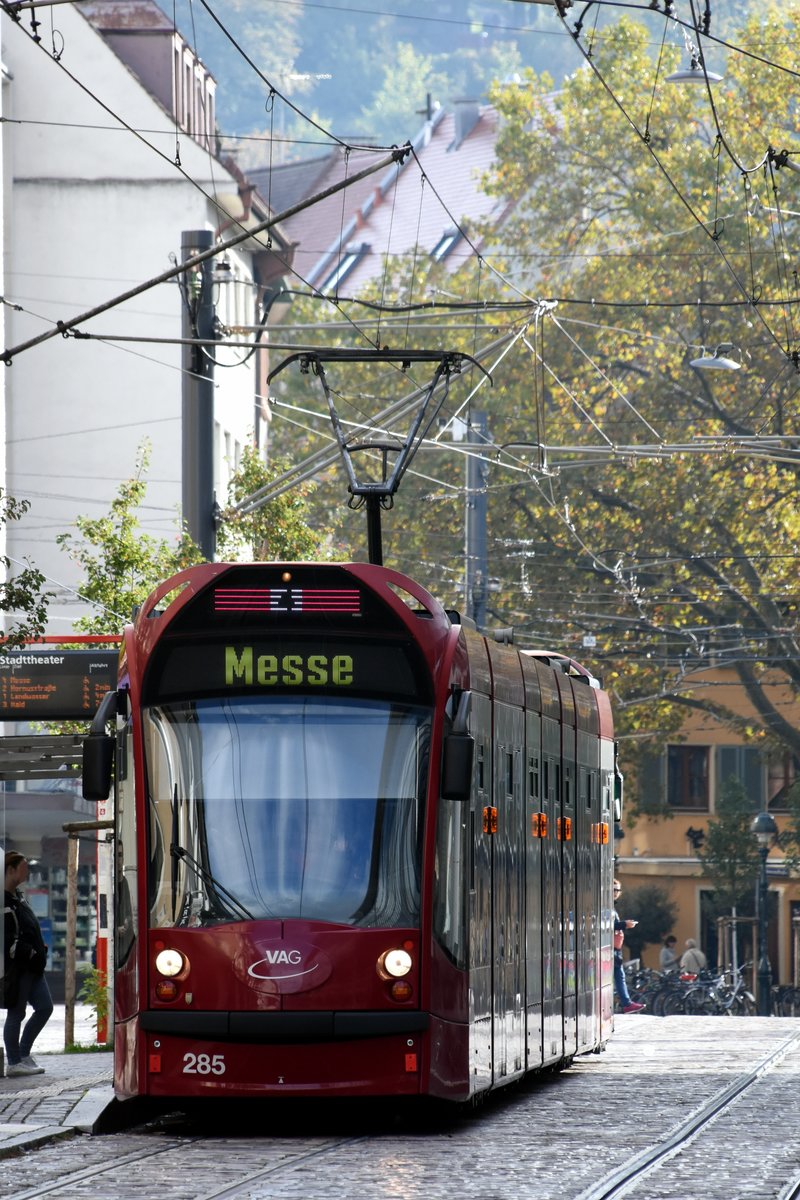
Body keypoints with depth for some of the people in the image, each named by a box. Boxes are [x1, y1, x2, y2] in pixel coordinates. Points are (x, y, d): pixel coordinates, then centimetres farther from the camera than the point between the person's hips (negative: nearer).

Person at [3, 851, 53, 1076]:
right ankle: (14, 1062, 7)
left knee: (45, 1007, 9)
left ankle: (23, 1054, 18)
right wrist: (29, 953, -21)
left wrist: (39, 952, 11)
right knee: (16, 1013, -2)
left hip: (31, 967, 10)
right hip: (16, 967, -10)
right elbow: (7, 939, -21)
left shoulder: (17, 897, 16)